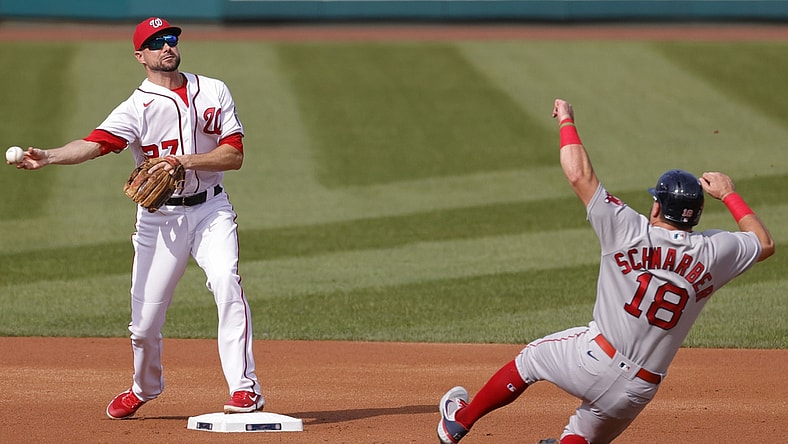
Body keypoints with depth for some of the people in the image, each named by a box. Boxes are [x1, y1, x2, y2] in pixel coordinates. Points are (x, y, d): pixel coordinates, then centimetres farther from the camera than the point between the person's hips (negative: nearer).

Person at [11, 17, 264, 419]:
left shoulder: (214, 92, 4)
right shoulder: (136, 108, -6)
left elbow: (234, 156, -2)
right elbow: (94, 143, -23)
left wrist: (185, 162, -18)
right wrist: (47, 157, -42)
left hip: (210, 209, 1)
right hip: (159, 217, -1)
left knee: (226, 284, -24)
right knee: (145, 321, 1)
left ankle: (245, 389, -25)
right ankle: (144, 388, 31)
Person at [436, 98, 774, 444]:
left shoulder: (631, 232, -13)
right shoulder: (713, 253, -4)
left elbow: (579, 175, -12)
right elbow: (765, 244, 15)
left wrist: (567, 122, 4)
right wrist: (729, 195, 22)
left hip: (596, 358, -3)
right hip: (639, 390, 3)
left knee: (530, 359, 25)